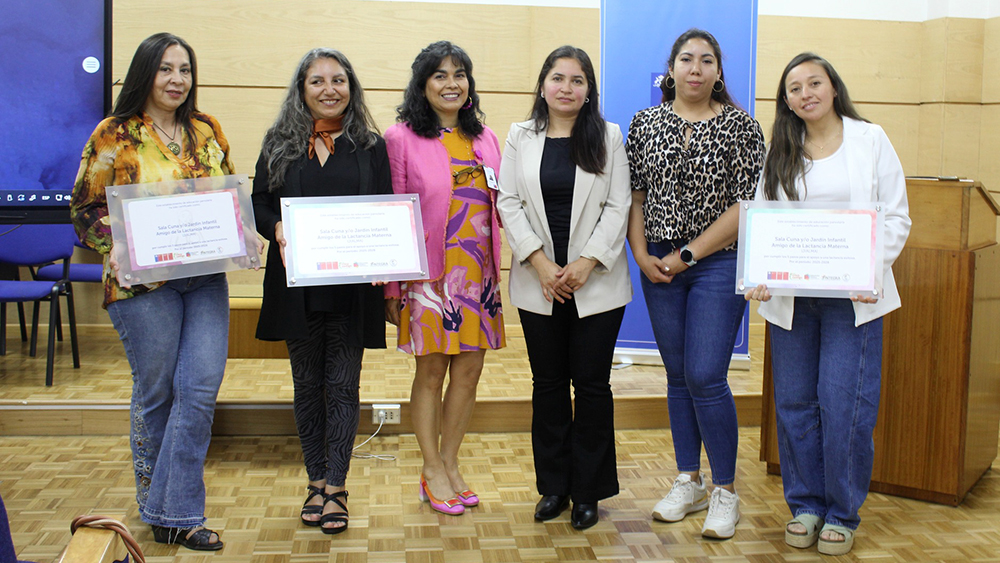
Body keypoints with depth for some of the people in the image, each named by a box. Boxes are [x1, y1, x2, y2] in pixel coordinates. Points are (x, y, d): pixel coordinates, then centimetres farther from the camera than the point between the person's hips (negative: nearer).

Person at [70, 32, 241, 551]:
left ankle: (174, 513, 4)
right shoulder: (114, 136, -1)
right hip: (143, 280, -3)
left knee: (201, 390, -4)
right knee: (155, 393, 6)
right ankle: (158, 505, 24)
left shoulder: (206, 131, 10)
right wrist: (113, 248, -16)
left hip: (206, 278, 4)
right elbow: (85, 206, 0)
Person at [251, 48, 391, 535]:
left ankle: (336, 487, 9)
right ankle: (316, 481, 22)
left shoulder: (369, 145, 6)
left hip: (351, 282, -1)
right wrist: (277, 228, -14)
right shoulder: (280, 144, 8)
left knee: (343, 384, 0)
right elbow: (260, 203, 8)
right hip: (297, 282, 2)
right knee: (307, 383, 10)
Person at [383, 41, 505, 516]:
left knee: (469, 371, 8)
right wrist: (392, 287, -7)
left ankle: (450, 462, 25)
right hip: (430, 275, -4)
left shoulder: (483, 138, 11)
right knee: (431, 371, 4)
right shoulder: (402, 138, -3)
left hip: (478, 273, 5)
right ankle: (432, 471, 19)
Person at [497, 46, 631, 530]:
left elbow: (618, 206, -2)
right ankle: (553, 486, 21)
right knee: (548, 383, 9)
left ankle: (588, 490, 15)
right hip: (539, 283, 2)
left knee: (592, 383, 2)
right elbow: (509, 203, 1)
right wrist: (540, 262, -10)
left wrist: (586, 263, -12)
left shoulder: (608, 136, 4)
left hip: (596, 283, -1)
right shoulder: (521, 137, 7)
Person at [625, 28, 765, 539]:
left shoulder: (739, 125, -4)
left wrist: (687, 254, -12)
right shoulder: (645, 123, 7)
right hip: (658, 264, 4)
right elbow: (633, 195, 8)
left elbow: (747, 204, -9)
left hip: (717, 263, -4)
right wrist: (642, 256, -5)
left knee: (706, 376, -8)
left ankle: (725, 491, 7)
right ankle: (689, 481, 24)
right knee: (678, 374, 11)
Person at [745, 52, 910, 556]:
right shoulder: (779, 153, 10)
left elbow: (896, 219, 1)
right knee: (794, 402, 6)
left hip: (853, 296, -2)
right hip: (789, 296, 3)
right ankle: (805, 505, 21)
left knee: (844, 405, -5)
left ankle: (842, 513, 11)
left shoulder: (870, 140, 3)